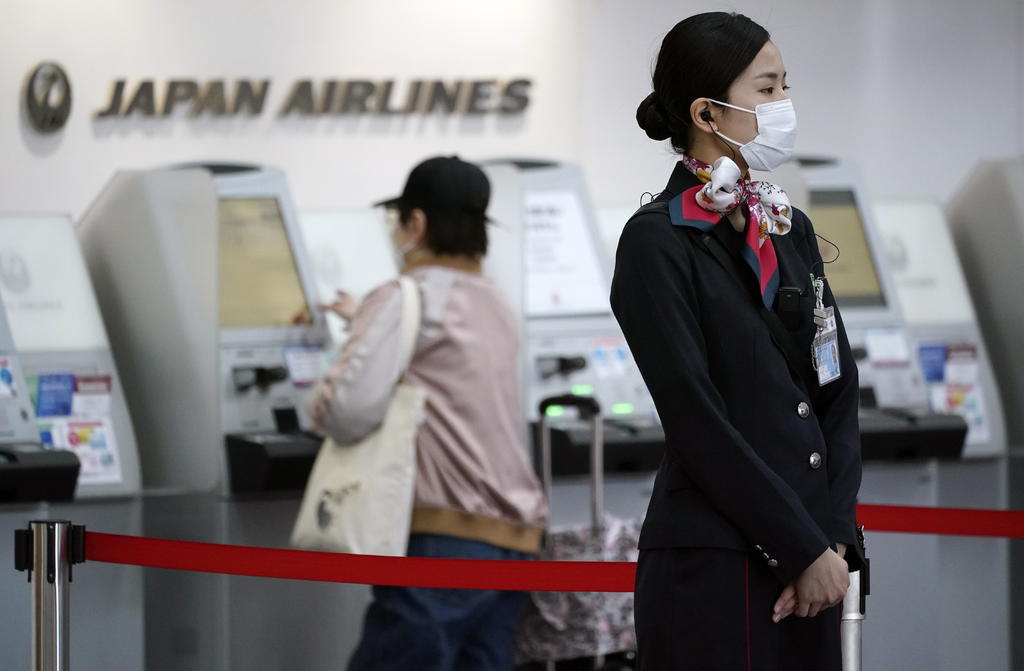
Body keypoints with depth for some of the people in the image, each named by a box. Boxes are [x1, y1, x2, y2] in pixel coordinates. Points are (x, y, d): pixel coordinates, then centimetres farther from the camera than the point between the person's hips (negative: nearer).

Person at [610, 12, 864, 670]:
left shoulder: (790, 230, 13)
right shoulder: (658, 242, -8)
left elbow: (840, 395, 10)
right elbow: (698, 424, -13)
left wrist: (833, 538, -4)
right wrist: (806, 549, -13)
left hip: (810, 564, 6)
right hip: (714, 566, -6)